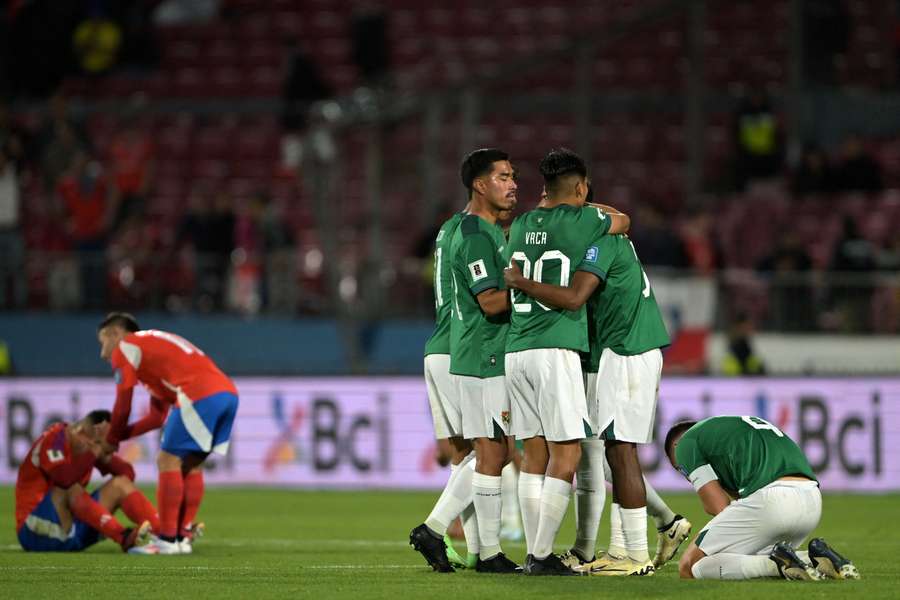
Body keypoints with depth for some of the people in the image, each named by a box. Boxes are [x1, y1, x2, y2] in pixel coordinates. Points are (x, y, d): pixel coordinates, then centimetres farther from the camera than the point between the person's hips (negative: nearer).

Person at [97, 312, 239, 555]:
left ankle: (168, 540, -2)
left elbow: (122, 409, 11)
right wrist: (119, 435, 34)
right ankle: (183, 536, 15)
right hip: (227, 392, 8)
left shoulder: (124, 347, 11)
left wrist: (111, 442, 26)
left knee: (169, 460, -1)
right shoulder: (154, 347, 36)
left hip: (199, 395, -8)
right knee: (190, 464, 17)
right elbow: (158, 416, 35)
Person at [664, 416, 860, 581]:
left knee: (689, 567, 5)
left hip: (769, 499, -8)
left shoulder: (687, 441, 15)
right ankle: (817, 559, 6)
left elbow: (720, 507, 6)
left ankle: (779, 564, -13)